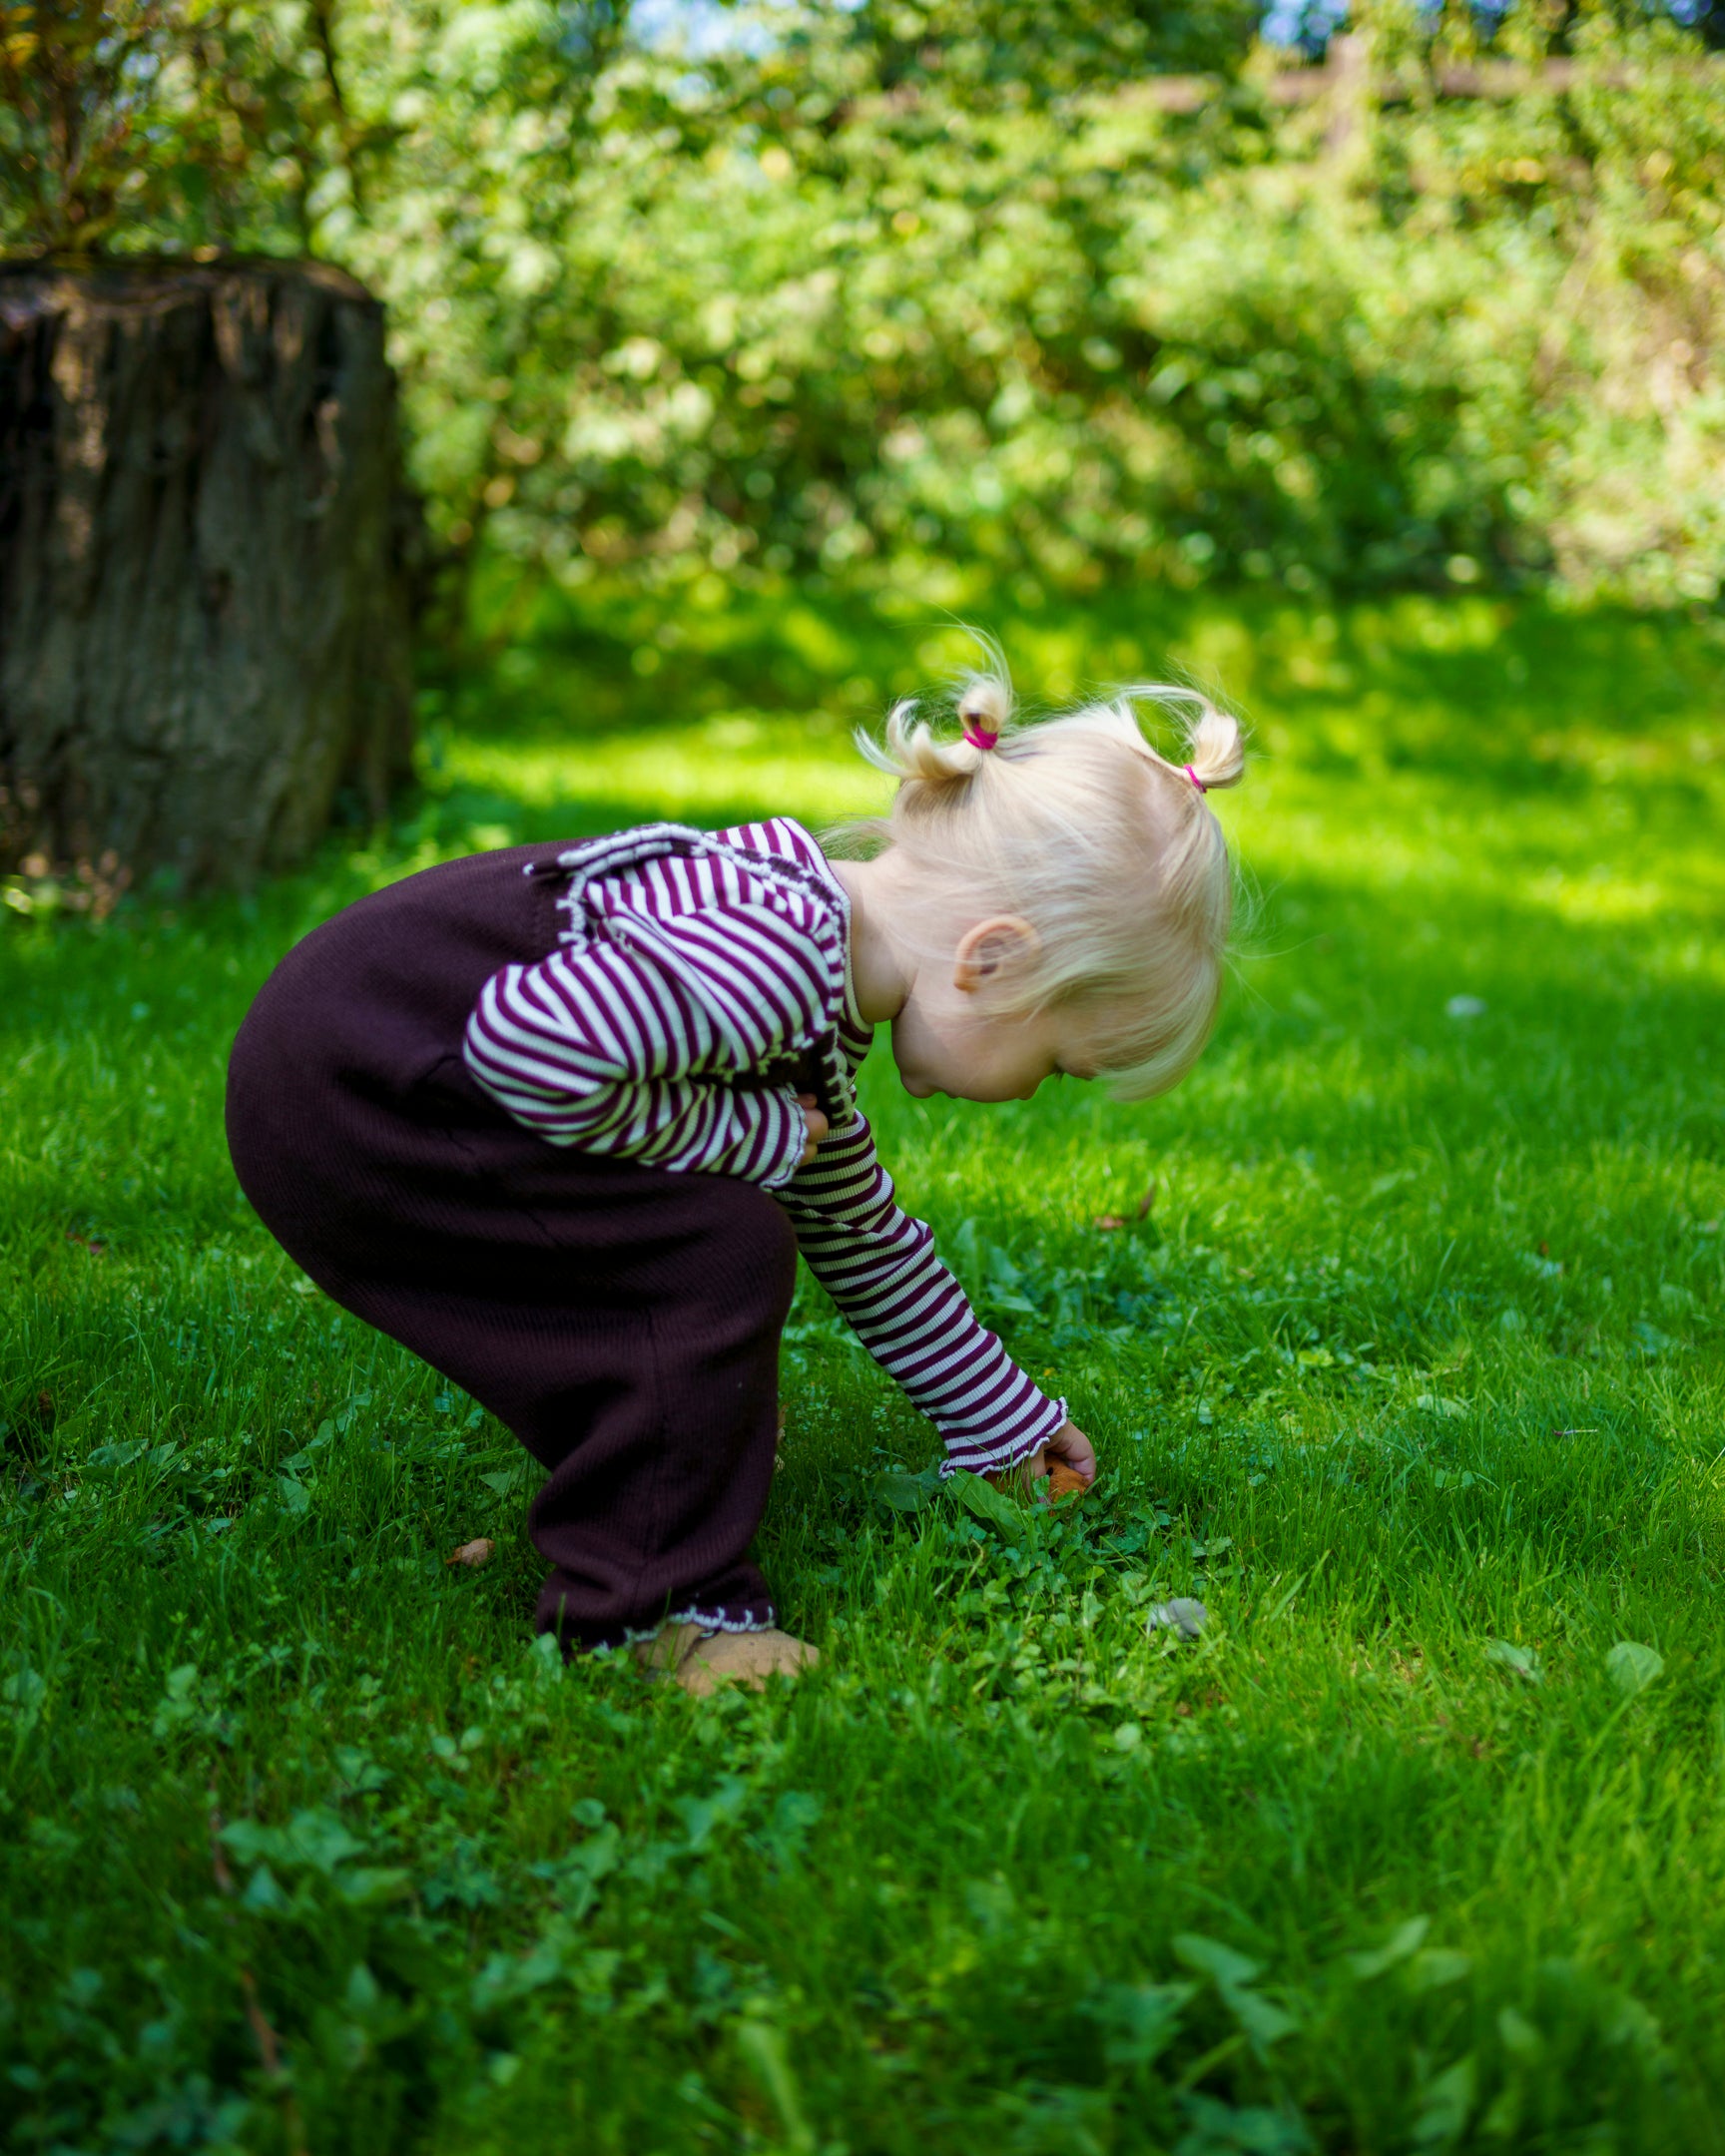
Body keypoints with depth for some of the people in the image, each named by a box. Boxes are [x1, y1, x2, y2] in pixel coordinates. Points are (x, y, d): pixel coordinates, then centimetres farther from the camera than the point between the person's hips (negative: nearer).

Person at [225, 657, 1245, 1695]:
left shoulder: (818, 987, 10)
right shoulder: (775, 958, -26)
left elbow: (863, 1232, 23)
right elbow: (536, 1043, -37)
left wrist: (1004, 1417, 31)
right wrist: (742, 1133, -20)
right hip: (343, 1092, -10)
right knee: (726, 1253, -15)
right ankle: (650, 1604, -4)